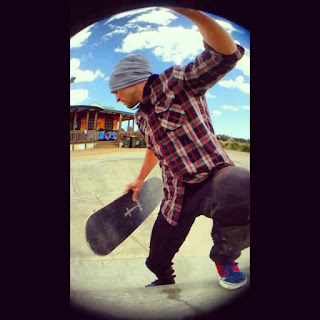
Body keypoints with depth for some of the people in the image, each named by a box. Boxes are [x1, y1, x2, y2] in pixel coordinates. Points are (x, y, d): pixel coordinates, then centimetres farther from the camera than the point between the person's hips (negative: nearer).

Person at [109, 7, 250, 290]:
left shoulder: (176, 82, -9)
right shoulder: (142, 116, 15)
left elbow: (226, 54, -23)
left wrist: (190, 11, -36)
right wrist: (140, 180, 43)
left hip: (211, 179, -7)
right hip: (177, 196, 7)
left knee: (239, 189, -43)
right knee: (157, 262, 11)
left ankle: (224, 256, -12)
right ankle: (164, 283, 47)